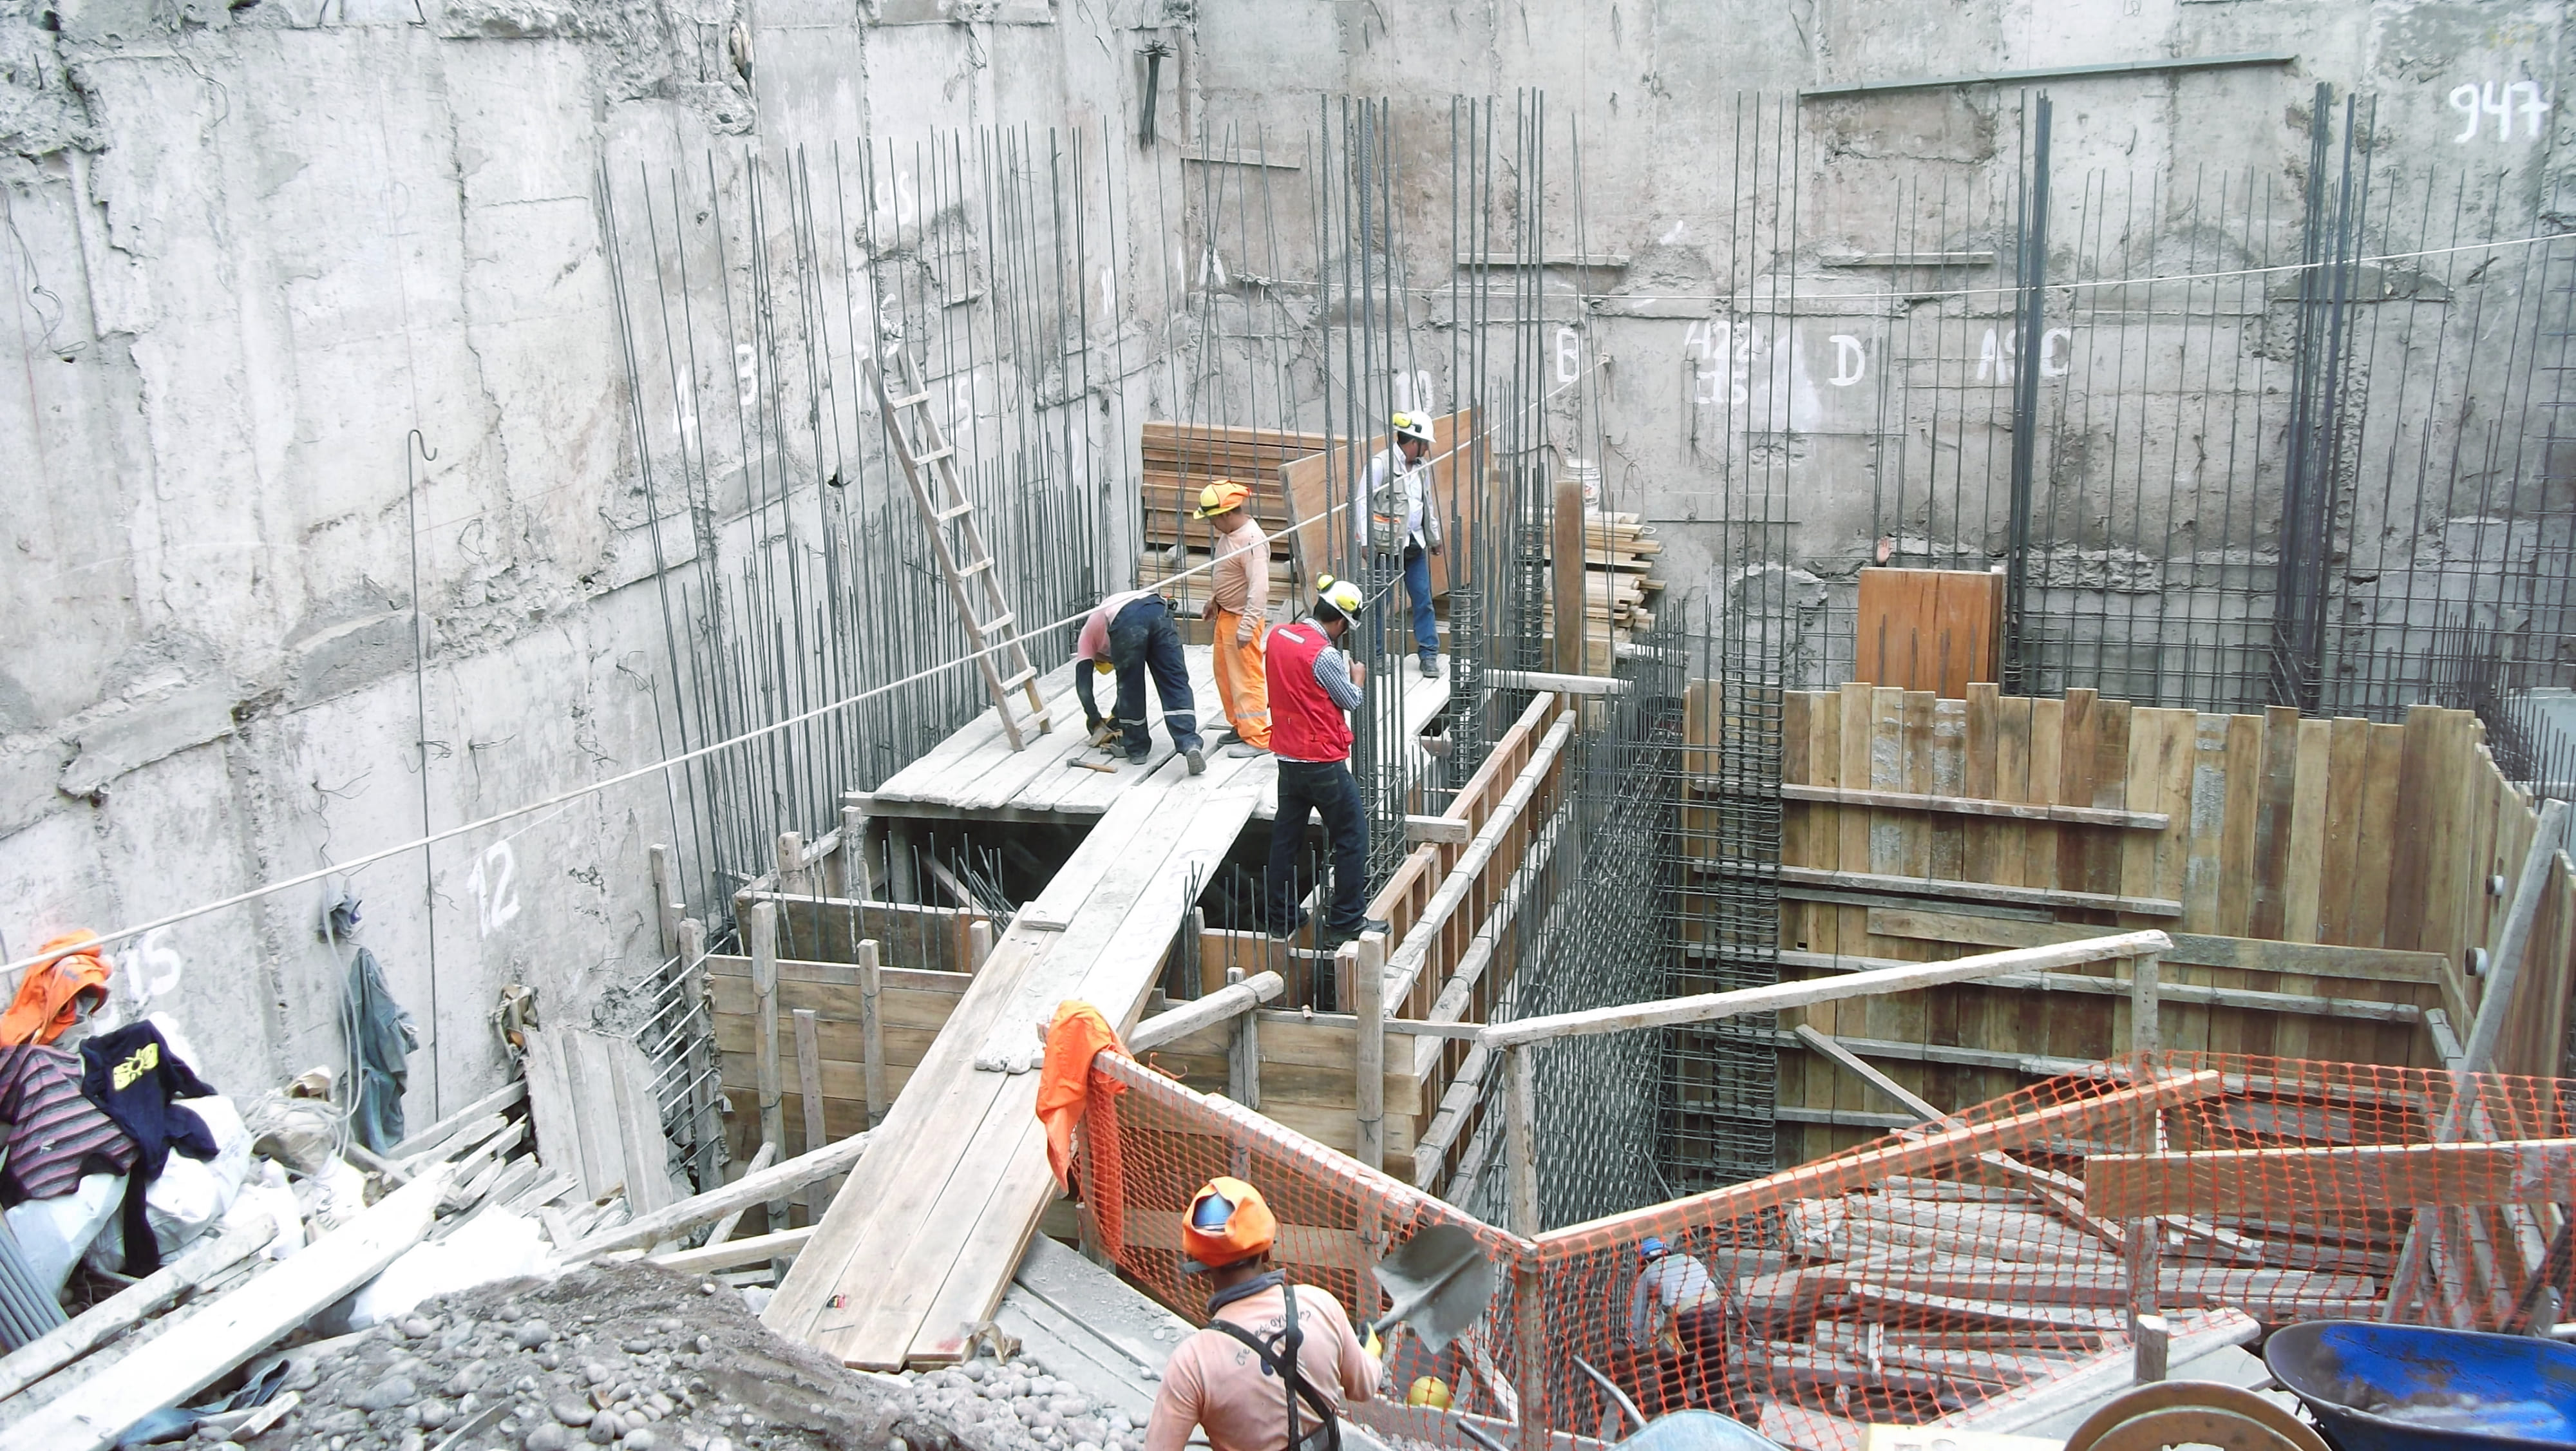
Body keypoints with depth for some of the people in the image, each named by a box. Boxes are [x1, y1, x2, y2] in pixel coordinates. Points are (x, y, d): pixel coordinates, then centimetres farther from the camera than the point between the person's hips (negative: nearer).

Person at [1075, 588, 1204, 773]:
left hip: (1126, 621, -4)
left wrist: (1096, 722, 34)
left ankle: (1137, 750, 24)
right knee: (1175, 684, 1)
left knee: (1130, 685, 15)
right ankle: (1190, 744, -15)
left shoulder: (1087, 635, 35)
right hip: (1158, 610, 4)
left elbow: (1083, 685, 25)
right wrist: (1116, 716, 58)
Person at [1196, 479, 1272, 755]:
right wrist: (1213, 599, 28)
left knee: (1246, 678, -5)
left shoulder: (1252, 540, -25)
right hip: (1225, 614, 10)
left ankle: (1258, 738, 2)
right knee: (1225, 674, 18)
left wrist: (1246, 626, -32)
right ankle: (1239, 725, 32)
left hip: (1242, 618, -10)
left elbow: (1259, 588, -29)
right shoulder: (1229, 533, 6)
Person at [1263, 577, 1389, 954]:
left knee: (1285, 836, 14)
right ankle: (1346, 921, 6)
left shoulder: (1277, 636, 1)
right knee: (1351, 835, 4)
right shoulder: (1324, 655, -20)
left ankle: (1282, 919, 22)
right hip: (1323, 760, -8)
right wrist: (1357, 678, 12)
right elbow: (1352, 702, -7)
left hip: (1287, 756, 8)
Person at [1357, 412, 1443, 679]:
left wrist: (1434, 537, 24)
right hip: (1387, 545, -6)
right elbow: (1364, 503, -12)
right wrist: (1366, 542, -15)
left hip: (1416, 544, 6)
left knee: (1423, 600, 5)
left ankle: (1429, 654, 11)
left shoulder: (1421, 467, 11)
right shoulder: (1380, 464, -11)